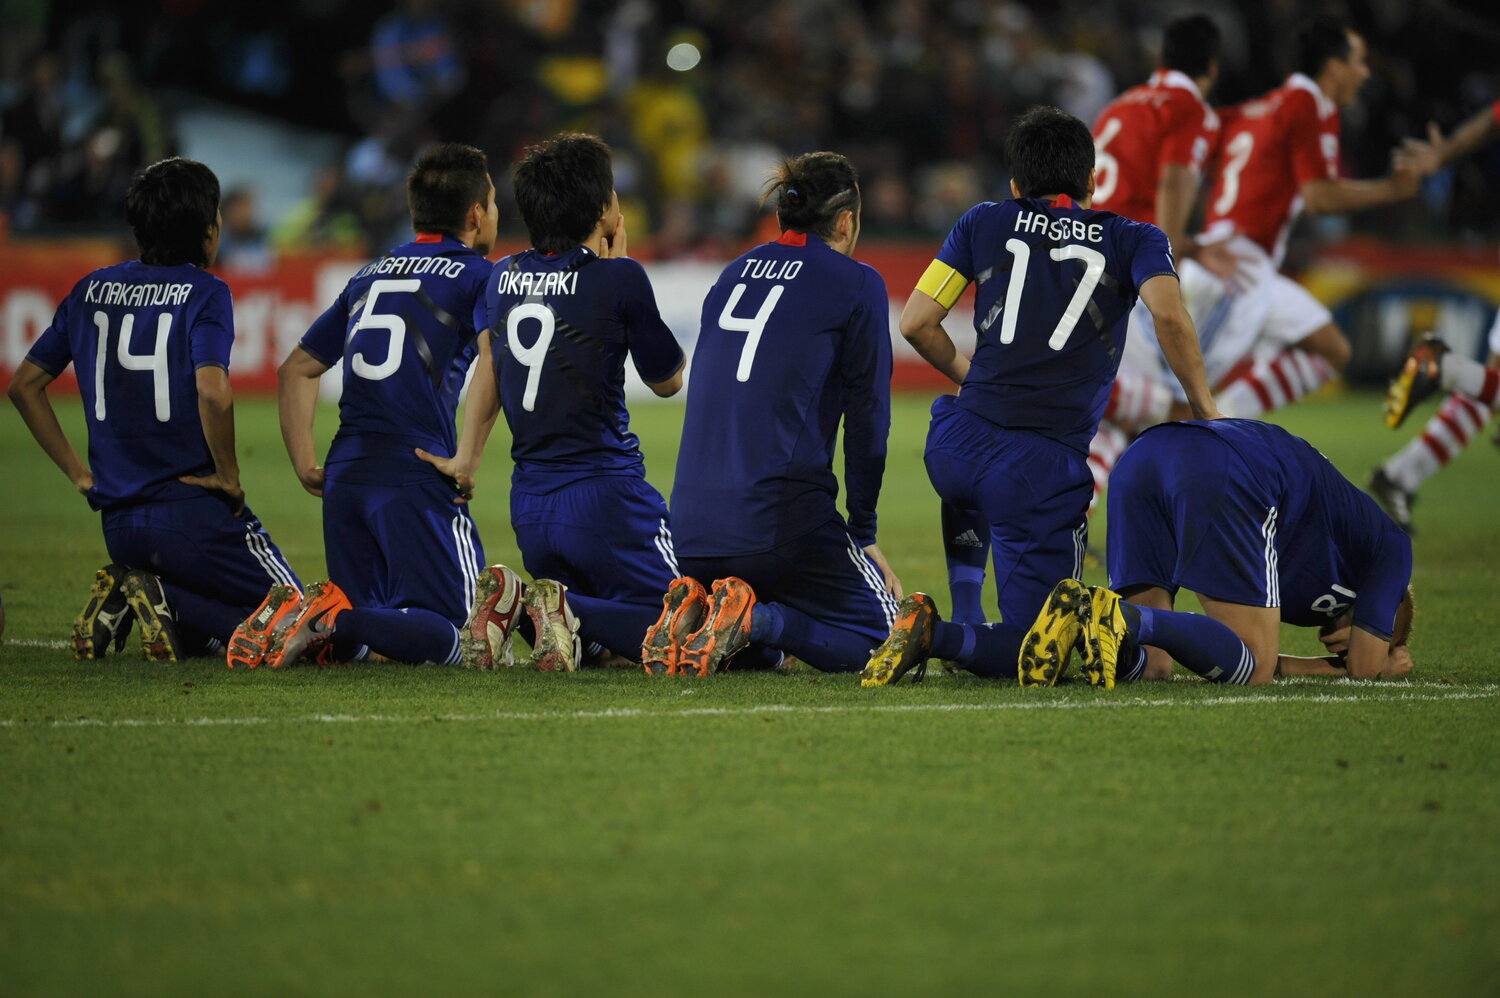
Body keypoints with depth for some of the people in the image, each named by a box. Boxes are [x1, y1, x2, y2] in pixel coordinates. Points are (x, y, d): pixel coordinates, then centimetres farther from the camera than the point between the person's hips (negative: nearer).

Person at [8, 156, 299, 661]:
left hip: (118, 523, 6)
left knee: (195, 632, 25)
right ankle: (164, 600, -15)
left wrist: (77, 471, 16)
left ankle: (125, 600, -5)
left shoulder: (92, 289, 10)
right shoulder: (204, 293, -8)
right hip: (195, 516, -6)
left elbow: (24, 385, 14)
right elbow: (213, 393, -24)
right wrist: (228, 475, -10)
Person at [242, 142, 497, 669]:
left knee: (351, 638, 15)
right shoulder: (475, 275, 4)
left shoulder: (370, 274, 21)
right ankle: (329, 621, -27)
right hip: (414, 475, -6)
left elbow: (296, 368, 22)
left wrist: (304, 464, 19)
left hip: (344, 473, 6)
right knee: (448, 637, -6)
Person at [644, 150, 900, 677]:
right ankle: (756, 620, -16)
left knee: (761, 651, 27)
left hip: (694, 528, 6)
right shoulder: (856, 283, 0)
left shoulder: (734, 273, 18)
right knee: (874, 638, 8)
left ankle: (693, 613, -4)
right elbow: (867, 416, 0)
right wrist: (863, 533, 10)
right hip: (781, 511, -6)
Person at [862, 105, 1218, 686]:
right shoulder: (1133, 240, 11)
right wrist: (1206, 413, 2)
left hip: (955, 447, 4)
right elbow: (1169, 317, -9)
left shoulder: (985, 224, 16)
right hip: (1043, 468, -4)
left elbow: (916, 323, 10)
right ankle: (939, 636, -26)